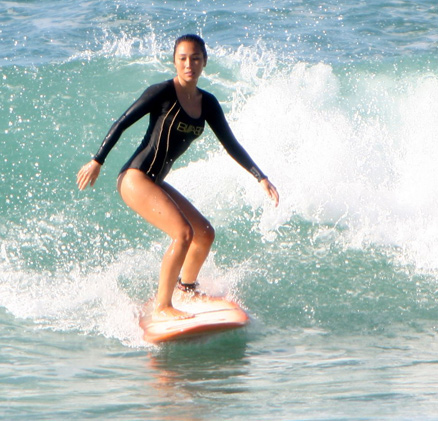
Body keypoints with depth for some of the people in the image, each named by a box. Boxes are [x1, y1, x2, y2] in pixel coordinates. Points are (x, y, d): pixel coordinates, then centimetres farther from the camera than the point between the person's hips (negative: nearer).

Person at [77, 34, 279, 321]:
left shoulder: (207, 104, 8)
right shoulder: (163, 93, -12)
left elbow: (231, 144, 14)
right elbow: (122, 124, -9)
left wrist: (261, 178, 9)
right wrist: (97, 162, -11)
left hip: (157, 183, 8)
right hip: (135, 178, -8)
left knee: (206, 234, 14)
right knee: (184, 233, -21)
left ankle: (186, 289, 38)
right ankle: (161, 307, -14)